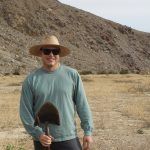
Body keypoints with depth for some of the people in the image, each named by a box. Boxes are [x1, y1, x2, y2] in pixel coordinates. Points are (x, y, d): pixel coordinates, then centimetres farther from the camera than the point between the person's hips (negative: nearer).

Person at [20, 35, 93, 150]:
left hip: (69, 139, 0)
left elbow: (82, 105, 1)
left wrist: (88, 131, -1)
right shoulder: (31, 80, -2)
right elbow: (25, 111, -1)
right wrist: (37, 134, -11)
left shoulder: (72, 75, -1)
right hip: (43, 140, 0)